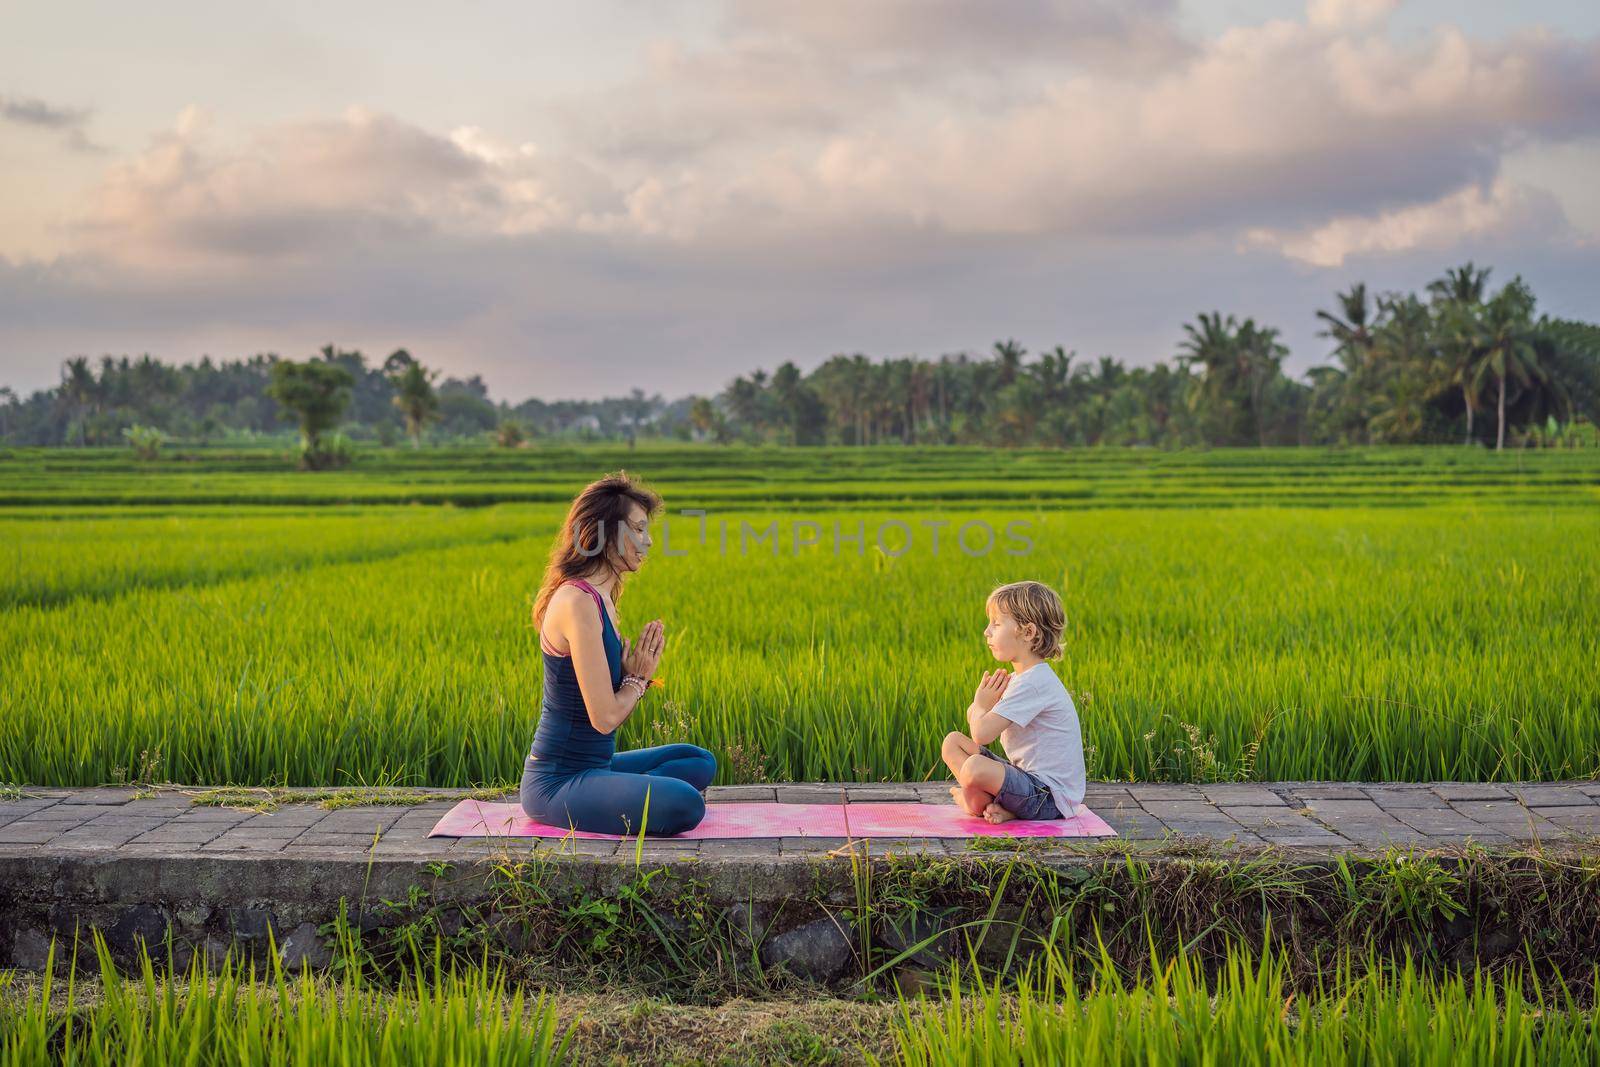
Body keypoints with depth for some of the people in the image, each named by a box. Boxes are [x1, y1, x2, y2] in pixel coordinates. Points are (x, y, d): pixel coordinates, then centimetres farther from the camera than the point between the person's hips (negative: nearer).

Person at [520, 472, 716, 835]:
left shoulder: (601, 600, 12)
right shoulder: (578, 603, -19)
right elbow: (605, 717, -22)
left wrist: (639, 672, -2)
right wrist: (637, 679, -2)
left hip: (593, 764, 10)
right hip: (556, 783, -10)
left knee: (701, 763, 24)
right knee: (685, 805, -29)